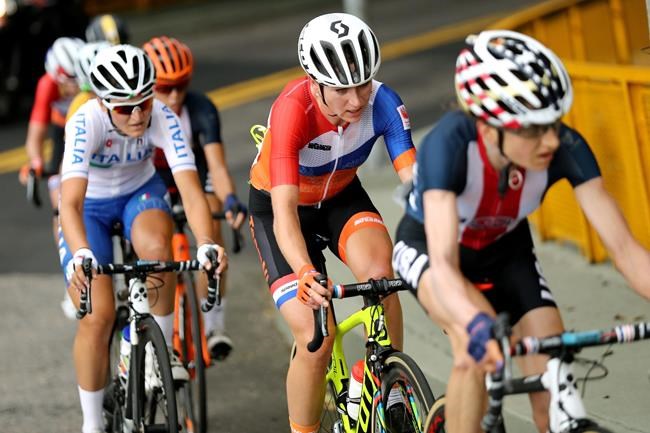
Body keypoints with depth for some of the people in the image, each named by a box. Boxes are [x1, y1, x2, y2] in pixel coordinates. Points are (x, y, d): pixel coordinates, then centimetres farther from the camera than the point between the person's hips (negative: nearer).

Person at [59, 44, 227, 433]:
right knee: (98, 317, -12)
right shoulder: (86, 123, -34)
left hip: (141, 191, 1)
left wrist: (207, 245, -55)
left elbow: (192, 192, -37)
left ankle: (162, 347, -11)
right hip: (90, 205, -1)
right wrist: (81, 255, -63)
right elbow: (70, 202, -45)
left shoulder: (163, 119, -29)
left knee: (157, 246, -34)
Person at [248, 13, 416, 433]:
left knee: (381, 273, -30)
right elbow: (284, 212, -43)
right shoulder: (293, 110, -36)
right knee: (316, 341, -16)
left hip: (341, 197, 3)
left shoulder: (383, 103, -26)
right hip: (275, 205, -3)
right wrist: (306, 275, -61)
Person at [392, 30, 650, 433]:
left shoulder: (565, 148, -31)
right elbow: (443, 264, -47)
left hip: (506, 252, 3)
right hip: (427, 246, -3)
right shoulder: (450, 143, -39)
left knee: (553, 399, -11)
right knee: (479, 346, -34)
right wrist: (478, 326, -66)